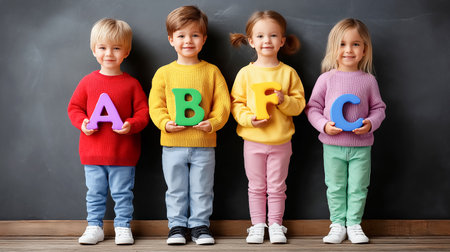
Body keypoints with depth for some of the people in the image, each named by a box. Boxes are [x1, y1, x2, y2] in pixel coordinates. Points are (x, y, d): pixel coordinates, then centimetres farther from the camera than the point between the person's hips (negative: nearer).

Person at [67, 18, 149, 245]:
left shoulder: (131, 84, -2)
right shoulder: (88, 82, 2)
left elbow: (143, 112, -1)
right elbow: (74, 107, 8)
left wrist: (131, 125, -19)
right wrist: (82, 123, -10)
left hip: (123, 152, -2)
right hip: (92, 152, 2)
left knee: (122, 193, 8)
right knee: (95, 193, 11)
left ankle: (123, 226, 20)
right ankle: (94, 227, 22)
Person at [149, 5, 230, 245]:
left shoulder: (212, 71, 2)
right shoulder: (164, 73, 2)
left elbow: (223, 103, 0)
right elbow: (156, 105, 2)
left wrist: (212, 123, -15)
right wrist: (165, 123, -15)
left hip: (204, 144, 0)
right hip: (173, 144, 0)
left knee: (202, 190, 9)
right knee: (176, 190, 10)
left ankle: (199, 225, 22)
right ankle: (177, 226, 23)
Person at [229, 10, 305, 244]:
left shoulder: (288, 73, 0)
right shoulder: (245, 73, -1)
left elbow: (299, 104, 1)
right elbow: (236, 103, 0)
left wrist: (284, 100, -18)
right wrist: (249, 118, -17)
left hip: (280, 141, 0)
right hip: (253, 140, 0)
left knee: (276, 187, 8)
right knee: (256, 187, 9)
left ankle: (275, 225, 20)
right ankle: (257, 226, 20)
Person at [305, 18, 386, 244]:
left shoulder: (368, 80, 1)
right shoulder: (327, 78, -2)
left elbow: (378, 108, 7)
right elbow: (313, 107, 1)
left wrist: (370, 123, -12)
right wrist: (324, 125, -15)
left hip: (361, 145, 1)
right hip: (333, 145, 0)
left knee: (358, 188, 7)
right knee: (335, 188, 8)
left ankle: (354, 224, 20)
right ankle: (337, 225, 20)